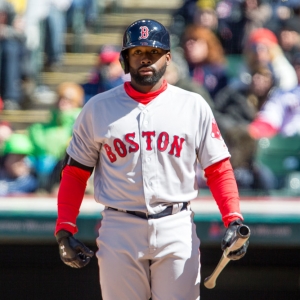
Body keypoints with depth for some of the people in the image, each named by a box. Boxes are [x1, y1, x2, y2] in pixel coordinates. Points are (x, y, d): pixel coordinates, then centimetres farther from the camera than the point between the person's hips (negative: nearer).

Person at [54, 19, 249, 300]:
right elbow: (75, 172, 9)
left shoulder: (193, 106, 6)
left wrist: (233, 221, -10)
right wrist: (64, 229, -1)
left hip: (176, 230, 0)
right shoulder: (97, 108, 7)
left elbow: (218, 168, 4)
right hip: (119, 231, 0)